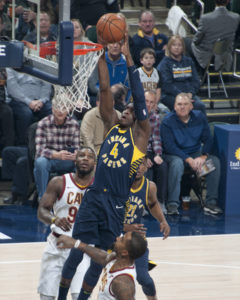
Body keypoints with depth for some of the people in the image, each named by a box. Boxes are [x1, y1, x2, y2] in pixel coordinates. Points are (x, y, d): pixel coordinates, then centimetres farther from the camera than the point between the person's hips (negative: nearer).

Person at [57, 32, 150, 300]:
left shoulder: (140, 134, 3)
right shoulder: (111, 125, 13)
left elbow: (139, 98, -7)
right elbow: (105, 89, 7)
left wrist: (128, 58, -12)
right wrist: (102, 53, 0)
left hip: (117, 204, -2)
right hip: (94, 197, 2)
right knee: (76, 252, -3)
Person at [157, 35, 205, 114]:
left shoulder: (188, 61, 20)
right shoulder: (164, 63, 4)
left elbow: (196, 81, 15)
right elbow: (166, 85, -7)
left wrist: (190, 93, -6)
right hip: (169, 95, -4)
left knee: (200, 105, -26)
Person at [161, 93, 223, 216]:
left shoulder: (199, 117, 1)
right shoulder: (168, 121, -11)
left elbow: (208, 140, 1)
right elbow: (170, 146, -17)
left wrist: (203, 156, -19)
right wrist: (189, 160, -25)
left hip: (196, 153, 4)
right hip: (175, 154, -4)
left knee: (215, 161, -21)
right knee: (177, 163, -38)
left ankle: (211, 202, -19)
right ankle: (172, 204, -35)